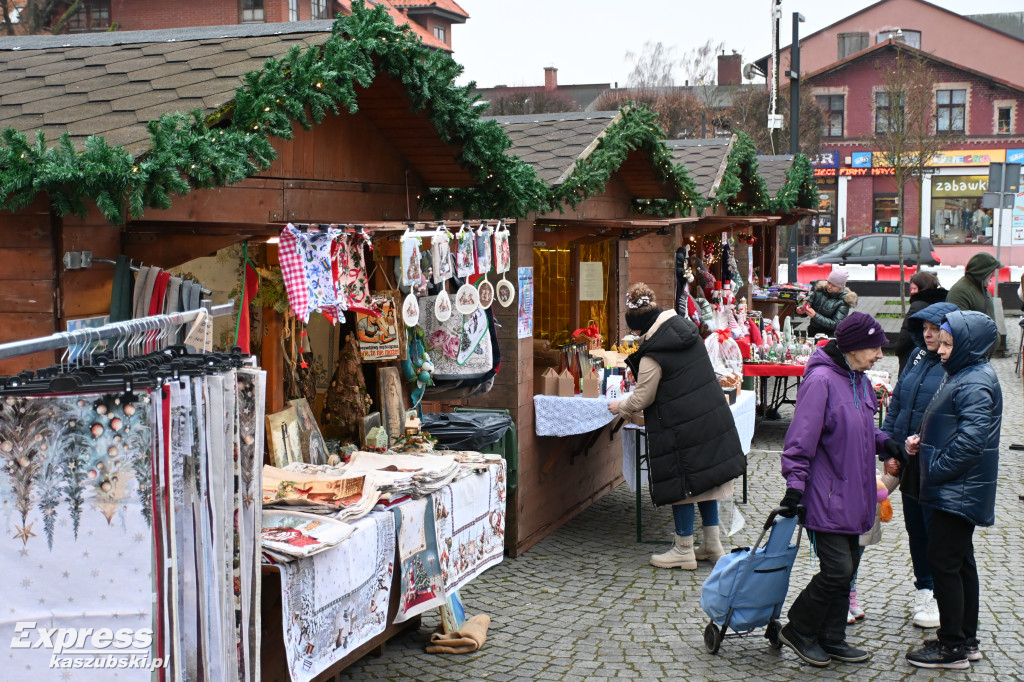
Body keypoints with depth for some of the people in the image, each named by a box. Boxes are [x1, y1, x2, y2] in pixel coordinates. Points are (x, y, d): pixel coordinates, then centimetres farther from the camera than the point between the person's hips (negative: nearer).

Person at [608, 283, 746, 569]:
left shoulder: (653, 353, -18)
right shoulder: (686, 328, 6)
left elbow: (642, 398, -10)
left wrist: (620, 408, 11)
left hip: (681, 425, -8)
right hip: (712, 416, 8)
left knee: (681, 484, 4)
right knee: (705, 477, 16)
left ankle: (683, 551, 14)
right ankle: (713, 544, 23)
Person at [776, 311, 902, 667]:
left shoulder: (860, 381, 9)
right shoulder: (821, 380, -18)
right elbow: (802, 438, -20)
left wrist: (883, 442, 4)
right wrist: (795, 485, -23)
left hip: (852, 495, 9)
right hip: (826, 497, -9)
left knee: (847, 567, 13)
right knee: (837, 569, -7)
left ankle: (831, 638, 25)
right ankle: (798, 630, 13)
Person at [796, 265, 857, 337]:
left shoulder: (844, 301, -8)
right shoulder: (820, 289, 5)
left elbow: (836, 324, -13)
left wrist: (815, 316, -23)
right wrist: (801, 309, -14)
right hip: (812, 333, 4)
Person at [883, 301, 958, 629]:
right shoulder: (918, 357, 7)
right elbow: (897, 401, 13)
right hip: (909, 462, 7)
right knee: (915, 527, 18)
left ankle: (940, 599, 18)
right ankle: (924, 587, 36)